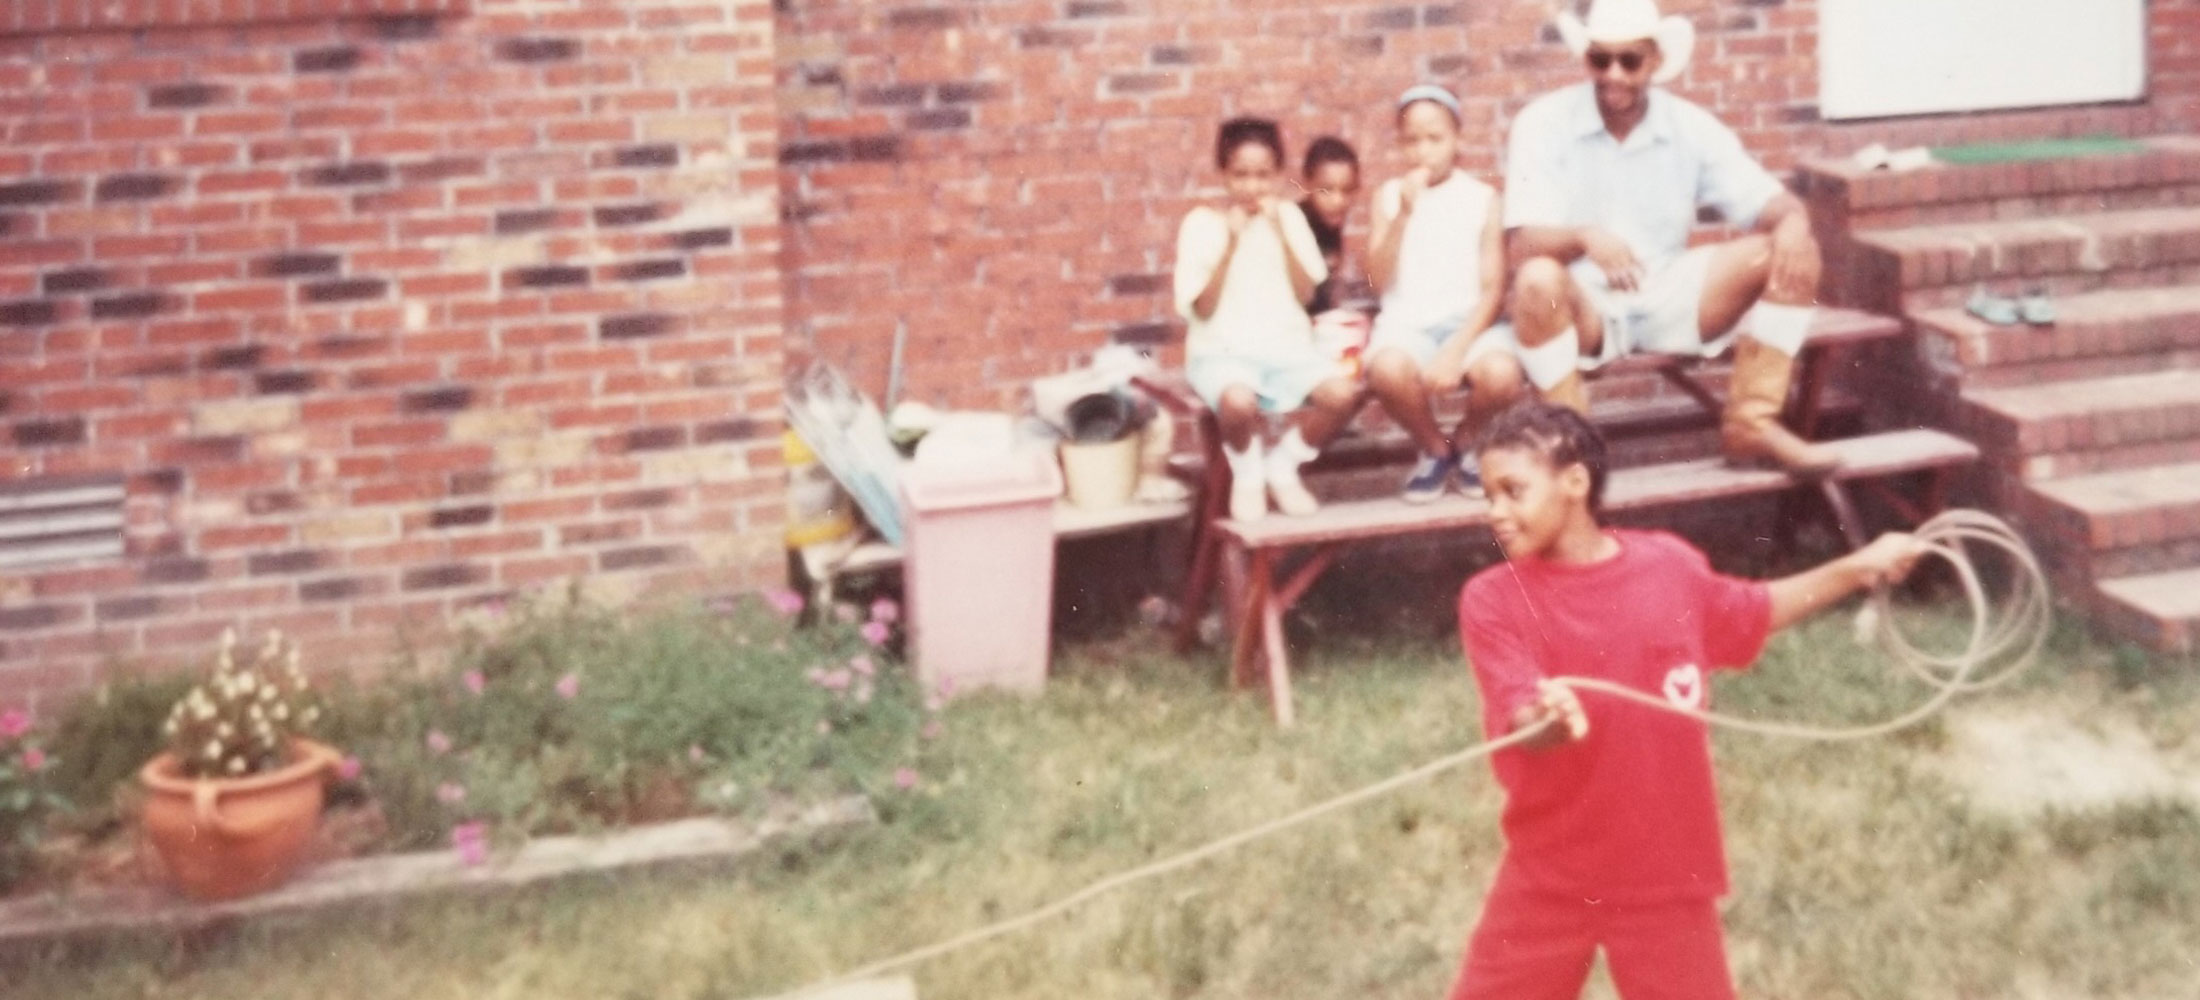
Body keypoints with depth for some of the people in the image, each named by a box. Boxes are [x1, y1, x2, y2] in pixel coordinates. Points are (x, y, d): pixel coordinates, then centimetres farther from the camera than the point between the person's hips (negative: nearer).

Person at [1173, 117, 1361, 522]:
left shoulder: (1288, 217, 9)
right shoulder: (1201, 223, -1)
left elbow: (1305, 294, 0)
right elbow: (1202, 310, -8)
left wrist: (1280, 233, -10)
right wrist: (1231, 244, -15)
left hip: (1286, 347, 4)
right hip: (1223, 350, -3)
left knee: (1343, 394, -26)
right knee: (1240, 401, -39)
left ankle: (1283, 466, 1)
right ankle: (1246, 476, -5)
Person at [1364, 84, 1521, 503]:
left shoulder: (1482, 198, 6)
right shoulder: (1390, 196, 9)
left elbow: (1492, 288, 0)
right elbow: (1380, 278, -2)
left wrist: (1457, 349, -14)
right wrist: (1403, 215, -14)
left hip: (1468, 322, 0)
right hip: (1407, 323, 0)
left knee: (1502, 374, -34)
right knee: (1389, 370, -36)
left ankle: (1465, 441, 5)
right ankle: (1434, 449, -1)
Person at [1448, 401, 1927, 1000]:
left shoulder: (1671, 567, -5)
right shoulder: (1493, 599, -14)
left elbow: (1754, 613, 16)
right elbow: (1518, 722, -28)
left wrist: (1858, 568, 11)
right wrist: (1545, 719, -51)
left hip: (1668, 876, 2)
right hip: (1551, 878, -1)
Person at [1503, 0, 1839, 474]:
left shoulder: (1690, 127, -1)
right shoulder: (1544, 124, -11)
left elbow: (1767, 202, -3)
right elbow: (1521, 243, -20)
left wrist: (1793, 223, -29)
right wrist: (1585, 237, -42)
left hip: (1667, 298, 4)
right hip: (1585, 307, -4)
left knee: (1790, 255, -15)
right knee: (1538, 281, -38)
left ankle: (1751, 424, -8)